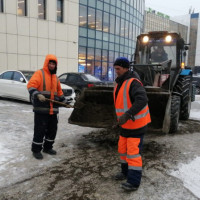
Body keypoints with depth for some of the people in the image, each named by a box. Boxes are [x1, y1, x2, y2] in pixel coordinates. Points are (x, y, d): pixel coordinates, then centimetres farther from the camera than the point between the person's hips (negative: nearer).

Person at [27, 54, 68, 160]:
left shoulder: (55, 77, 19)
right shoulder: (39, 73, -4)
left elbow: (59, 92, 27)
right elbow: (31, 85, -17)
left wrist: (64, 101, 21)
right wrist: (37, 95, -33)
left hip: (53, 110, 7)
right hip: (41, 109, -7)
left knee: (52, 130, 12)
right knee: (40, 130, -2)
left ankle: (47, 147, 28)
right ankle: (36, 150, 13)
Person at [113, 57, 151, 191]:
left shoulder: (133, 83, -20)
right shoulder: (120, 84, 9)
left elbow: (142, 100, -36)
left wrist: (127, 115, -42)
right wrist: (121, 118, 19)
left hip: (137, 124, -9)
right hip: (126, 124, 9)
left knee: (133, 151, -6)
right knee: (123, 148, 16)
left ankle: (134, 181, 4)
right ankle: (126, 172, 34)